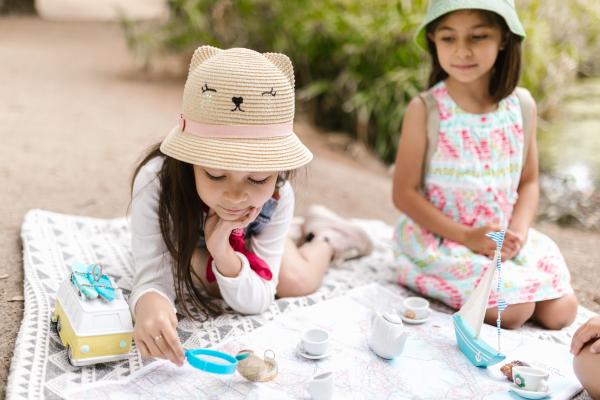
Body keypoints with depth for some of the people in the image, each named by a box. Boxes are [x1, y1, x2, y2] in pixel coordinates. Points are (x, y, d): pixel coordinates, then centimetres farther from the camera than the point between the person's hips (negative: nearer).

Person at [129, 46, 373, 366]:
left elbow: (255, 303, -32)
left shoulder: (277, 196, -40)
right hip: (186, 241, 0)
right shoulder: (156, 183, -48)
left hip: (240, 242, 1)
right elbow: (153, 281, -45)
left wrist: (222, 250, -52)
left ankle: (325, 239, 36)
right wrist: (149, 304, -71)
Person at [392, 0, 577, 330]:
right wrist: (466, 236, -19)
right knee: (513, 313, -17)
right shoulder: (424, 109, -15)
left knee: (560, 312, -1)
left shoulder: (522, 104, -3)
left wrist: (518, 231, -13)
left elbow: (528, 181, 5)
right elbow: (404, 193, -13)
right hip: (441, 238, -4)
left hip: (505, 238, 5)